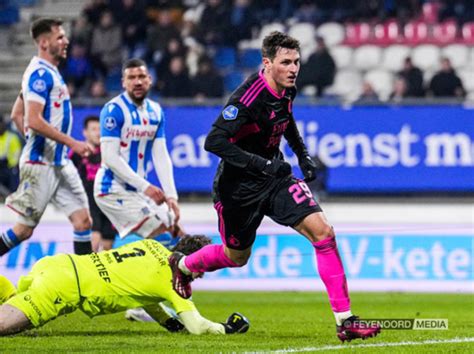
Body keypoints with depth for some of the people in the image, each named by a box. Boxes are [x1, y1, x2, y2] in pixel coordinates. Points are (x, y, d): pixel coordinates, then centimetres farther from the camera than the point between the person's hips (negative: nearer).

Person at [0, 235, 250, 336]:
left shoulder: (153, 246, 18)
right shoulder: (173, 278, -3)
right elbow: (196, 326, -5)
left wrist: (166, 320, 29)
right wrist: (226, 329, 13)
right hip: (65, 286, -8)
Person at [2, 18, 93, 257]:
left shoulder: (49, 72, 16)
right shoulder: (40, 73, -14)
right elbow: (33, 120, -23)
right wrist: (72, 143, -21)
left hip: (60, 163, 9)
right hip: (41, 164, -9)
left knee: (83, 220, 3)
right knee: (24, 228, -3)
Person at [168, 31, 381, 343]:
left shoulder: (287, 90, -3)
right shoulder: (249, 97, -27)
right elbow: (213, 141, -32)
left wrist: (303, 153, 11)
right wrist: (262, 164, -35)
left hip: (274, 176, 6)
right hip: (238, 185, -6)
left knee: (323, 232, -13)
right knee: (237, 257, 14)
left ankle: (345, 321, -12)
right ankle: (182, 265, 49)